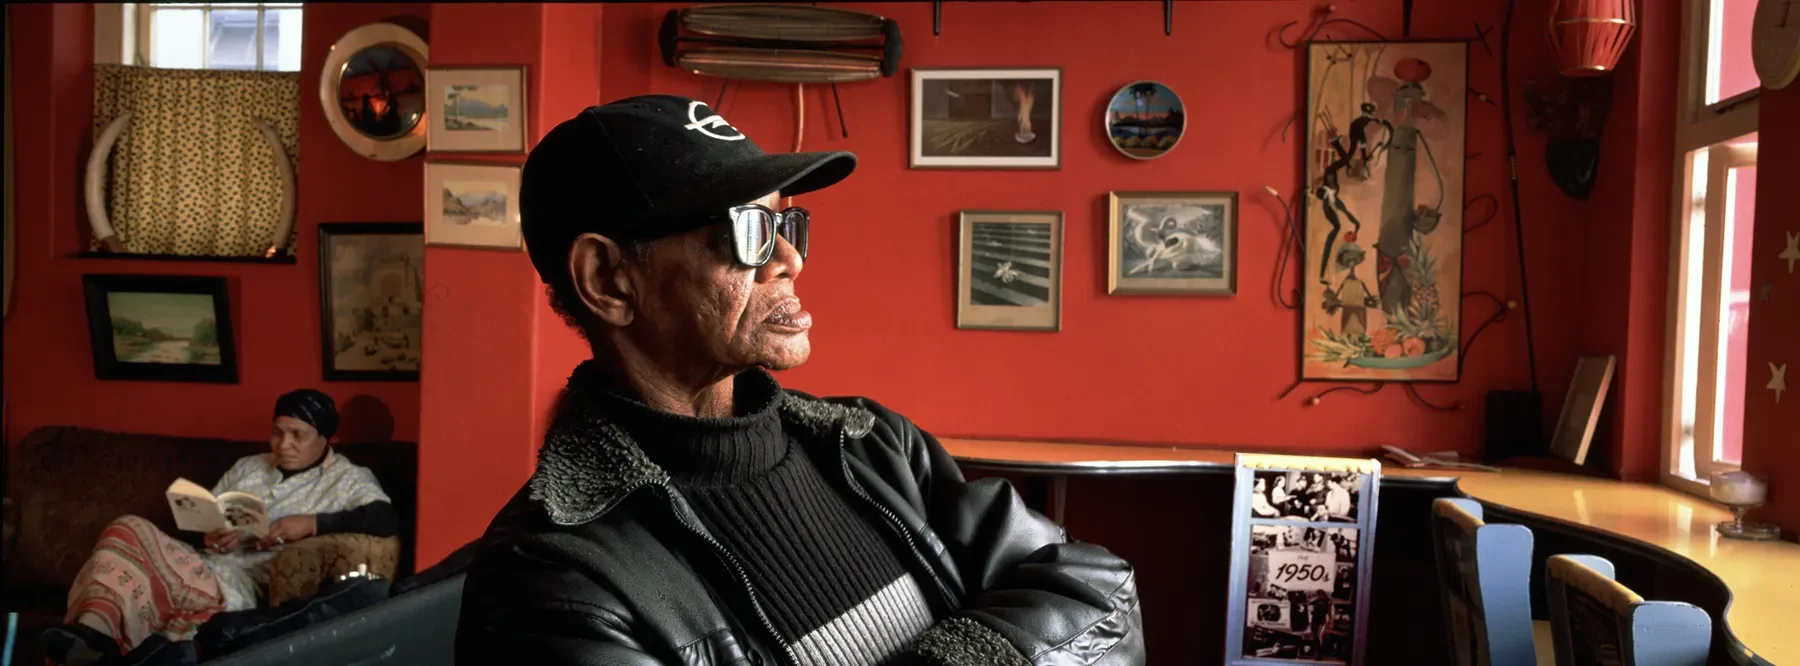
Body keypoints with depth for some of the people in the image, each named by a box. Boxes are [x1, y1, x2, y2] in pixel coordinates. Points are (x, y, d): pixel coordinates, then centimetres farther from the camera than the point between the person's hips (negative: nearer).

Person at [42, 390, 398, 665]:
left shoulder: (348, 479, 3)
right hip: (199, 565, 7)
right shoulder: (247, 466, 23)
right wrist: (206, 536, -3)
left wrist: (312, 523, -21)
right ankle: (95, 630, -40)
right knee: (127, 530, -21)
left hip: (244, 584, -6)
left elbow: (386, 519, -16)